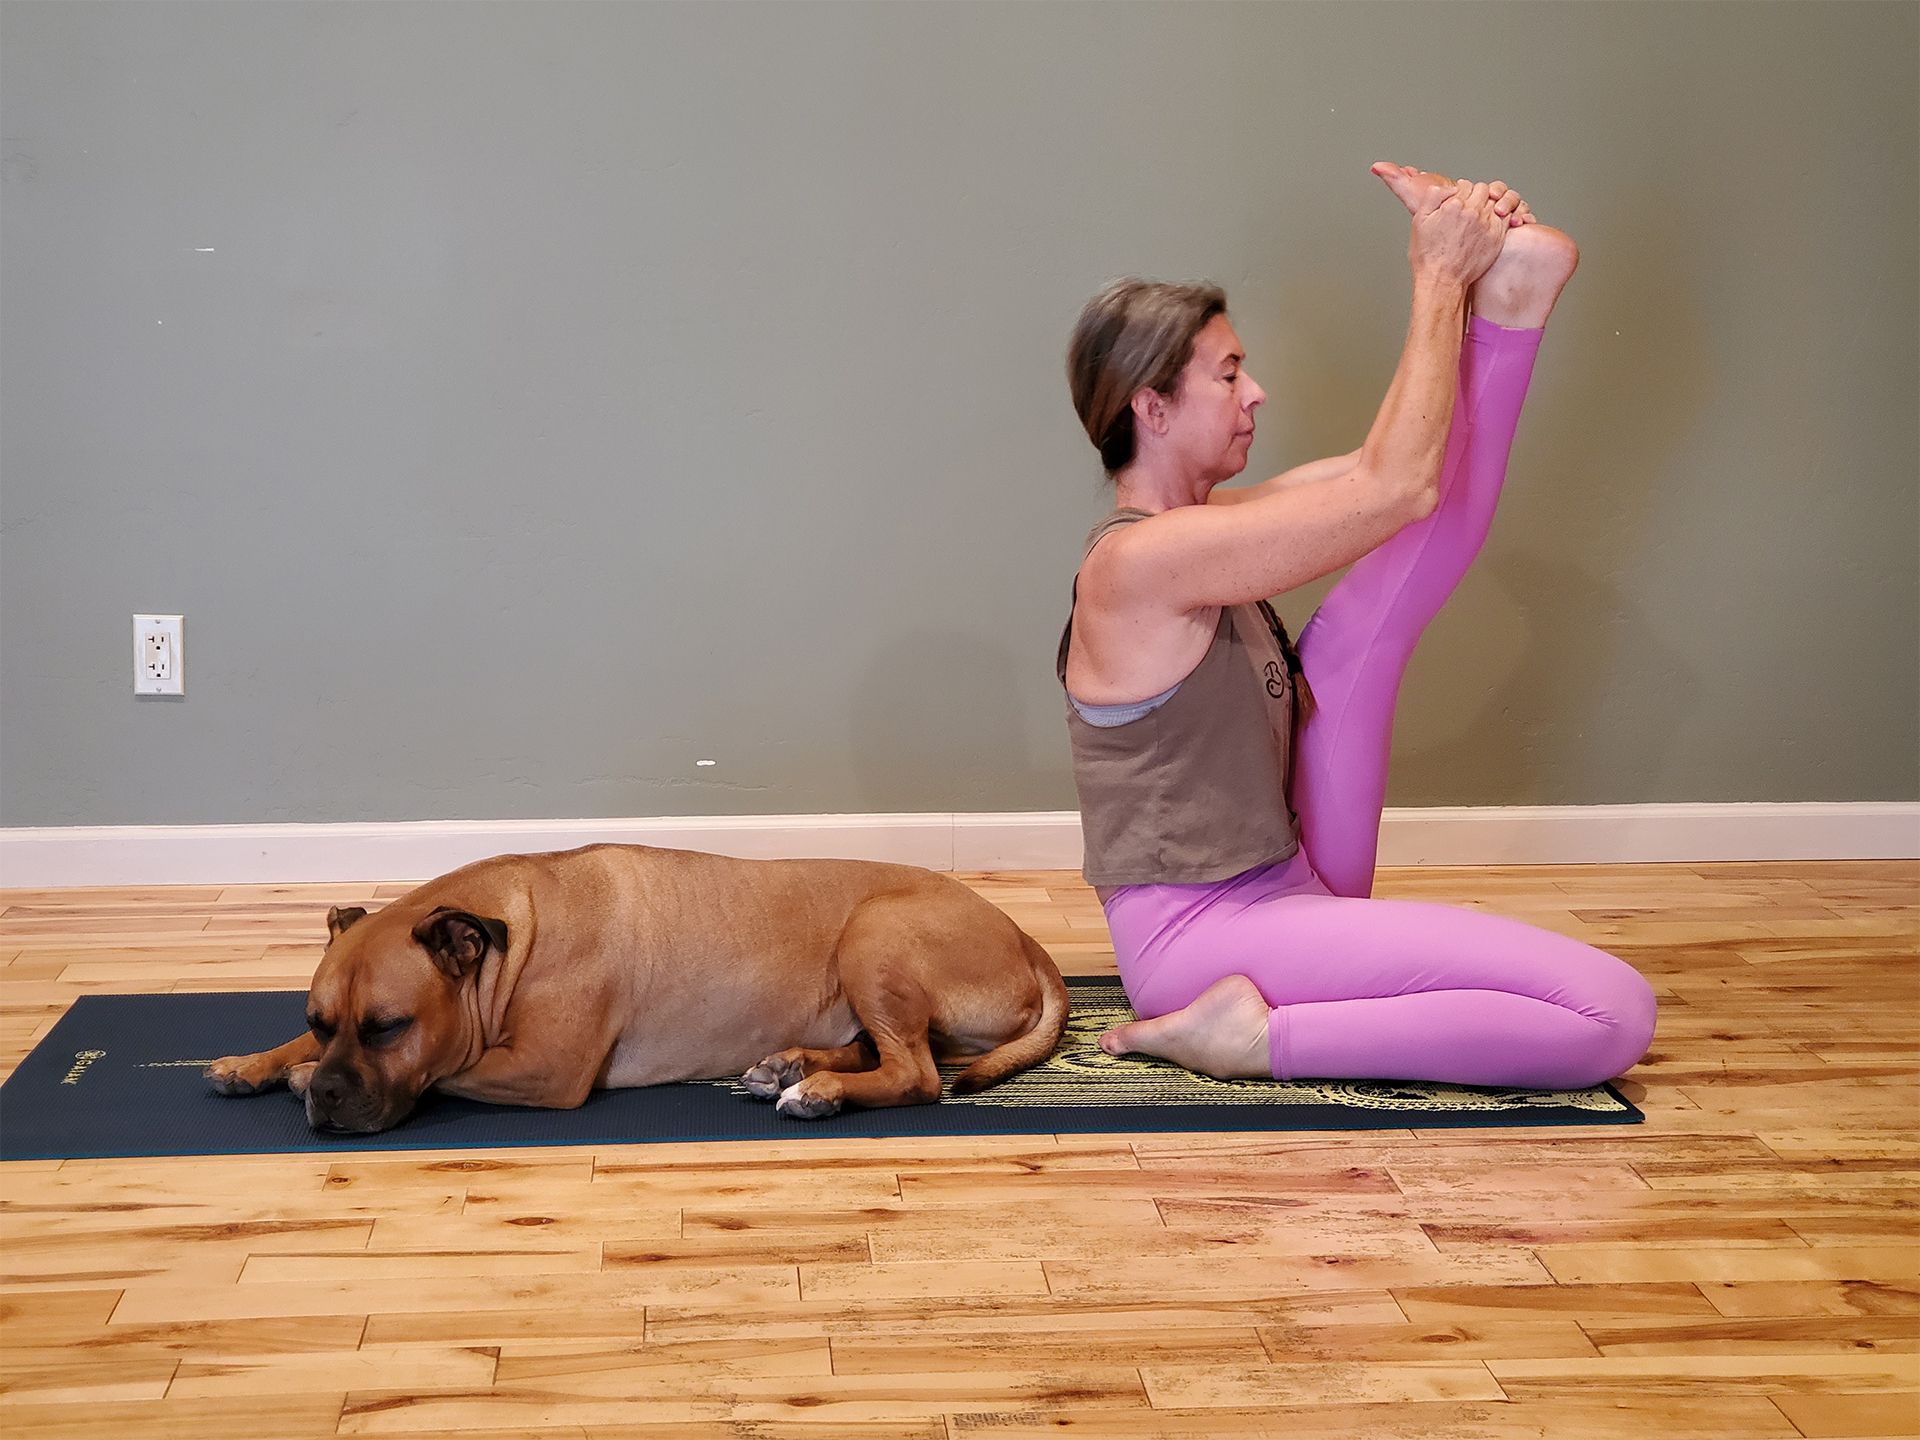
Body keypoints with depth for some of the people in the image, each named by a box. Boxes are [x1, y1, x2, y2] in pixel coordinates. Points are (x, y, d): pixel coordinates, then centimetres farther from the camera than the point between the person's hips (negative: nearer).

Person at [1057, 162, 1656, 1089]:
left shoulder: (1190, 524, 9)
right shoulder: (1141, 559, -21)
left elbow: (1382, 463, 13)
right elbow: (1395, 486, -22)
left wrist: (1465, 276, 2)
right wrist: (1440, 279, -13)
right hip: (1200, 936, -10)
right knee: (1613, 1011, -21)